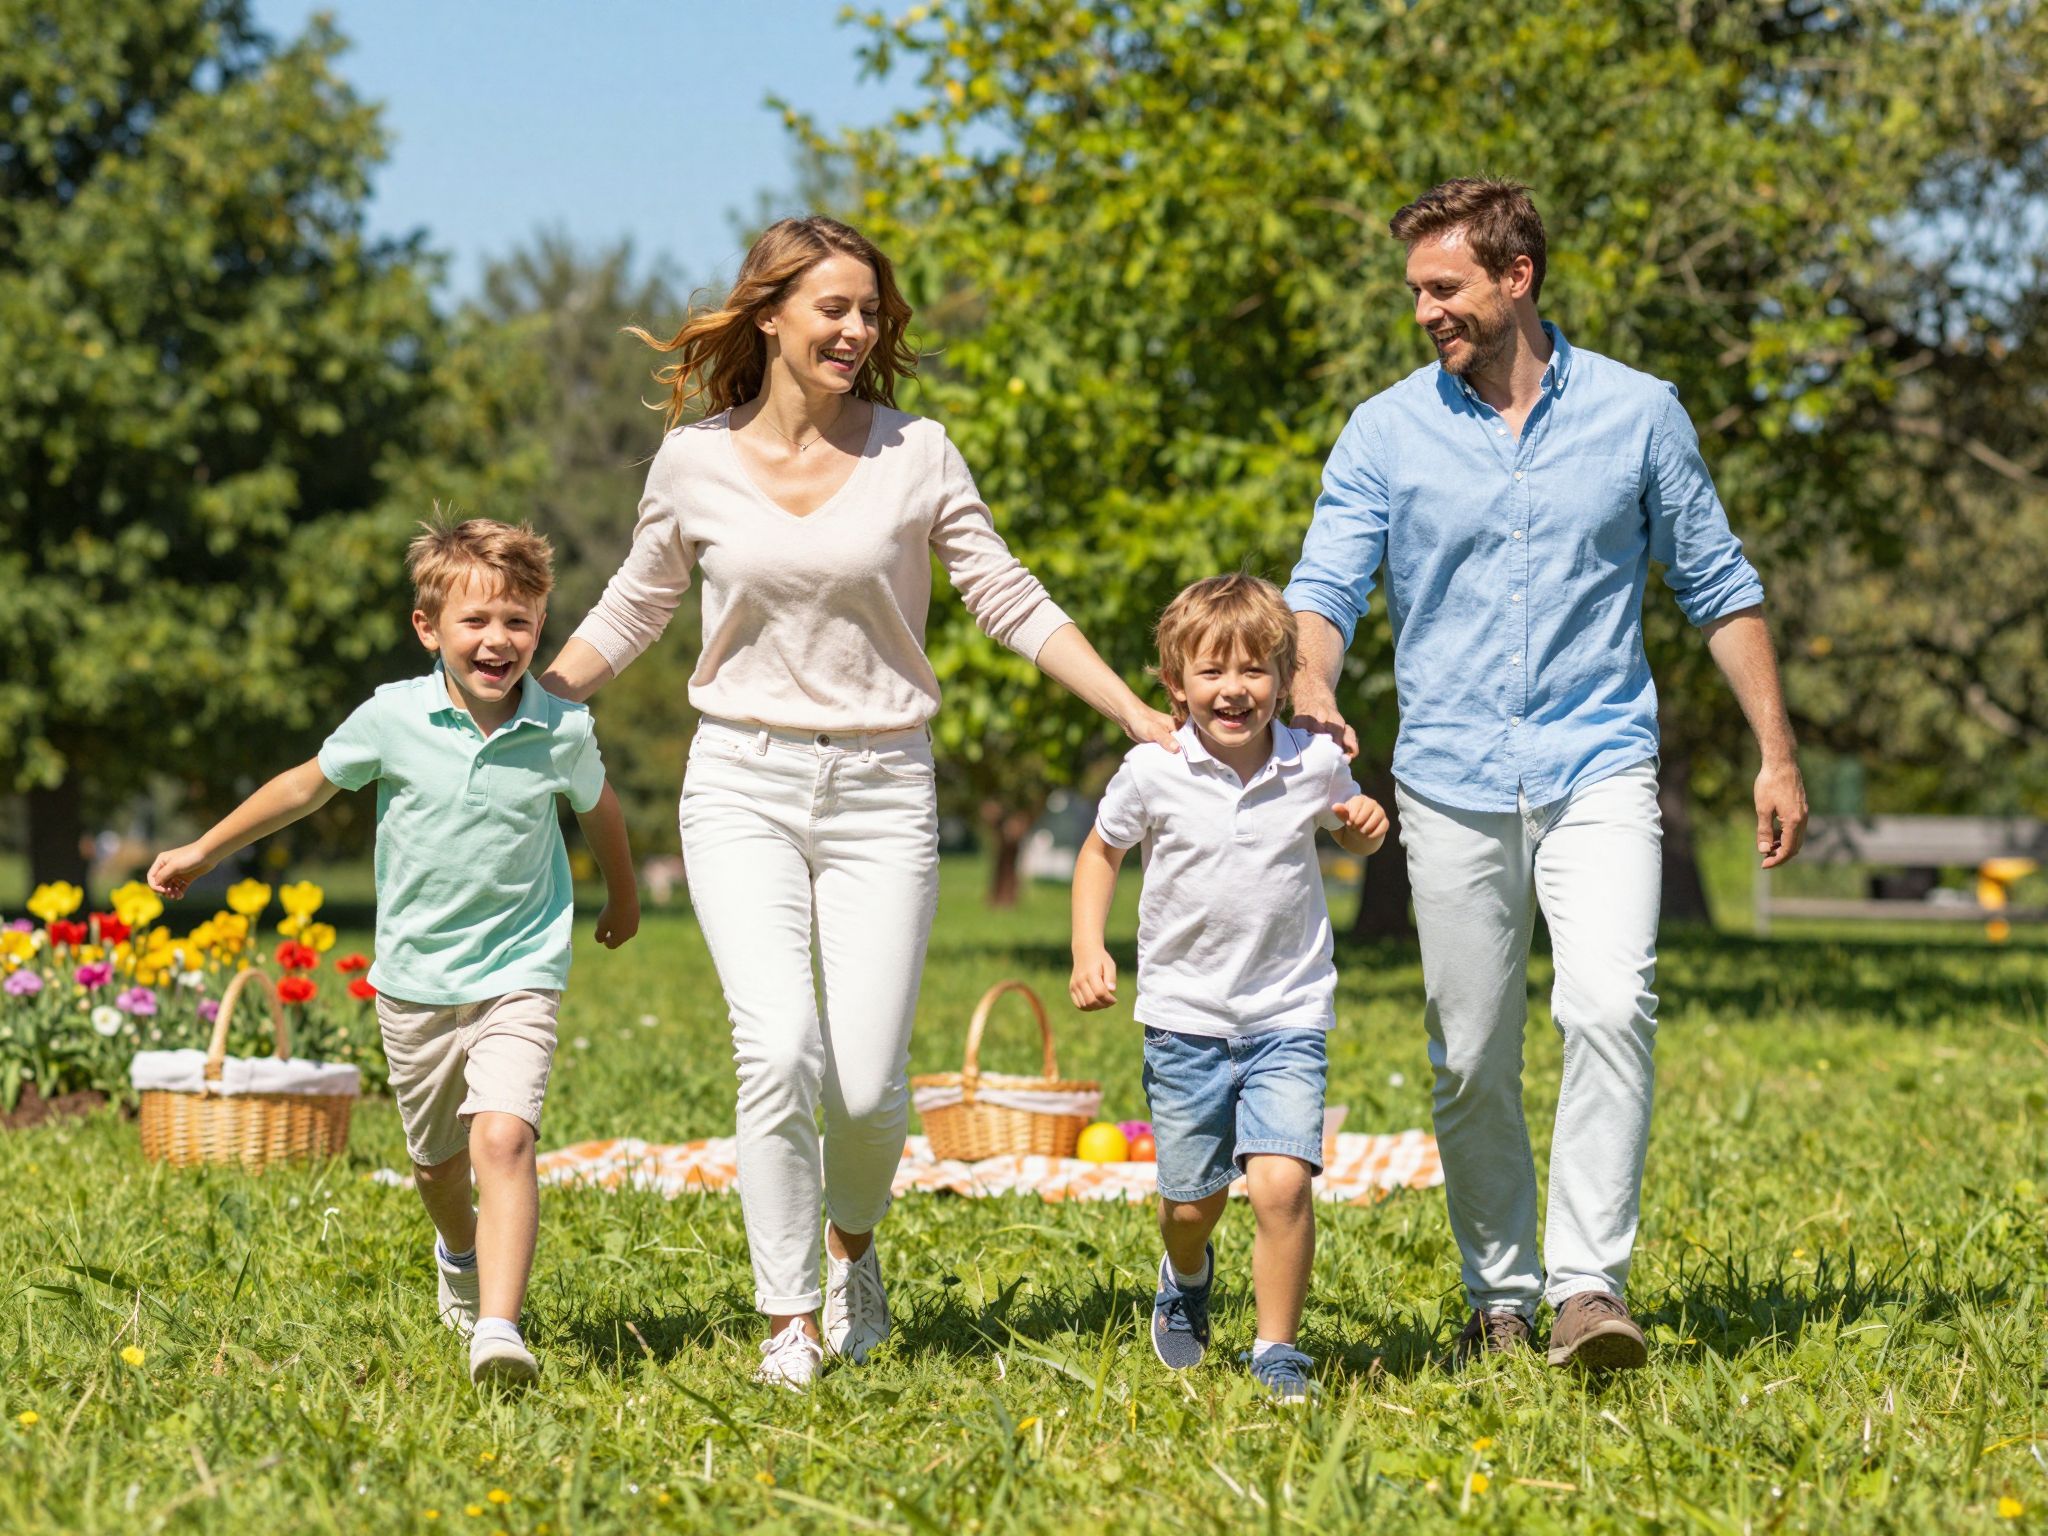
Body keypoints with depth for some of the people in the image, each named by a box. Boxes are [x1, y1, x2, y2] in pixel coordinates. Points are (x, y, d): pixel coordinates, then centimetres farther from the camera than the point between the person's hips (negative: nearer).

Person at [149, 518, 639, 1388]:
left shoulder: (562, 730, -9)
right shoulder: (394, 719, -9)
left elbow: (598, 810, 14)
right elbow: (308, 786, 8)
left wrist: (622, 898, 31)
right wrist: (205, 851, 16)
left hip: (519, 975, -2)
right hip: (416, 980, 2)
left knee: (503, 1141, -23)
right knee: (436, 1161, 19)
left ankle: (498, 1329, -29)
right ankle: (460, 1254, 52)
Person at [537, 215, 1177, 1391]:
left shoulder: (915, 454, 0)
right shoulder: (695, 459, 3)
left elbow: (1012, 604, 4)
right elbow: (635, 608, 17)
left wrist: (1146, 719, -3)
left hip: (881, 788, 0)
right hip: (744, 781, 0)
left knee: (869, 1082, -7)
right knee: (780, 1047, -19)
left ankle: (852, 1242, 28)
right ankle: (789, 1322, -6)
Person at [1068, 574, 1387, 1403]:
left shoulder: (1315, 764, -5)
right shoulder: (1152, 774, -8)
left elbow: (1353, 832, 17)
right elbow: (1102, 851, 10)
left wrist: (1367, 824, -8)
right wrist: (1088, 950, -1)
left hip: (1288, 1019, 0)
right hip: (1185, 1017, 1)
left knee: (1282, 1183, -18)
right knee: (1191, 1199, 11)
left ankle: (1277, 1351, -1)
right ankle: (1187, 1279, 47)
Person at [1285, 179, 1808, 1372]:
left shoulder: (1638, 414, 4)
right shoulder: (1387, 432, 4)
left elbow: (1718, 586, 11)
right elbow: (1326, 582, -3)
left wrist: (1778, 756, 9)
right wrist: (1312, 691, -25)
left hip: (1600, 770, -1)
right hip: (1452, 784, 1)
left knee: (1611, 1007, -22)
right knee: (1471, 1062, 5)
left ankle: (1591, 1283, -20)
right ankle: (1501, 1297, 19)